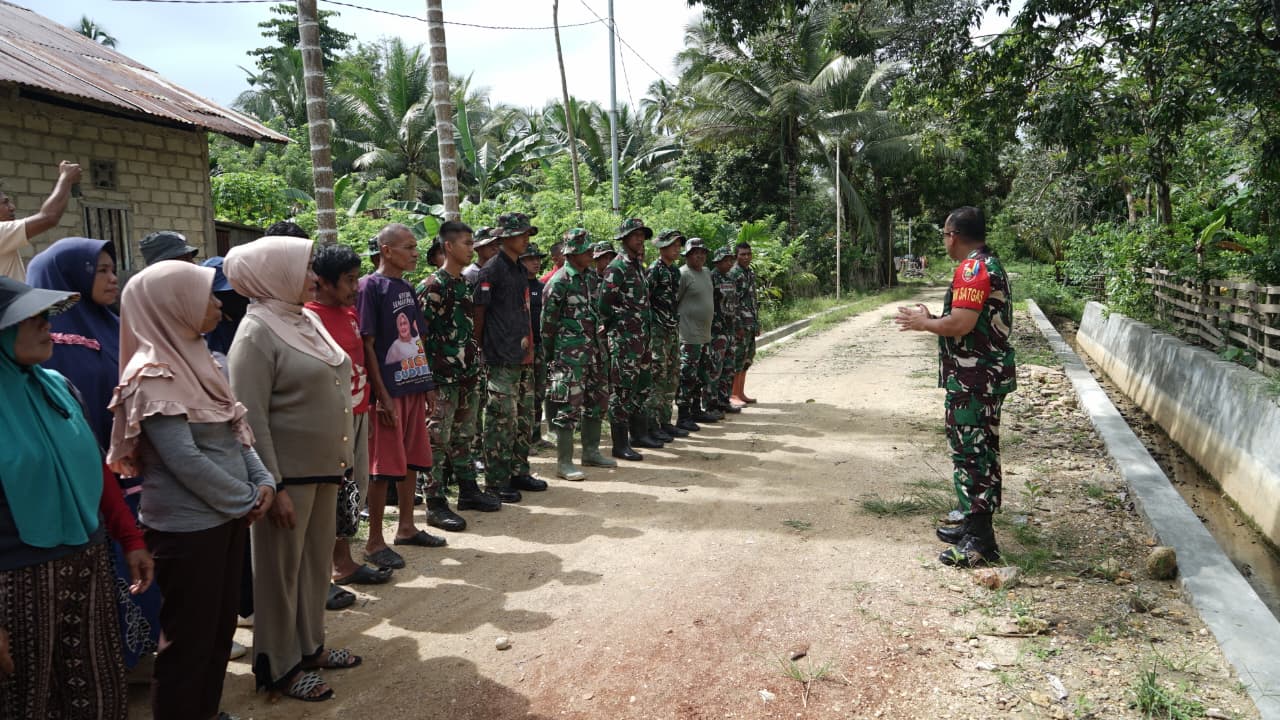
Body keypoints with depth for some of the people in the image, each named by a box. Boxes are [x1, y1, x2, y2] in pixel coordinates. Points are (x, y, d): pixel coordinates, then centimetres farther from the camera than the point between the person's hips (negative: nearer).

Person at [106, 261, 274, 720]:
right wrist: (246, 499, -12)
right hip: (186, 525, -8)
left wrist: (262, 480, -3)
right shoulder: (153, 376, -17)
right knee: (189, 638, 5)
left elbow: (233, 430, 11)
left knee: (220, 627, 18)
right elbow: (185, 460, -22)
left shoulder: (197, 358, 8)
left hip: (226, 515, 8)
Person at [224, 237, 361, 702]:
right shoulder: (257, 333, -16)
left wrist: (339, 459, 17)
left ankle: (309, 646, 34)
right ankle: (278, 668, 21)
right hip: (289, 472, -8)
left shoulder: (307, 321, 9)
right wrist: (273, 486, -20)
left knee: (316, 560, 17)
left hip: (324, 466, 8)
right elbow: (252, 418, -19)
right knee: (282, 569, 6)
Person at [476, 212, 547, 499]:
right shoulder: (492, 269, -10)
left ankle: (519, 472, 24)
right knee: (502, 419, -5)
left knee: (524, 418, 13)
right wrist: (481, 349, -11)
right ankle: (496, 481, 3)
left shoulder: (521, 269, 17)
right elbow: (478, 312, -11)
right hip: (502, 358, -9)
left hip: (524, 356, 9)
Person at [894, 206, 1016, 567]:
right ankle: (976, 526, 28)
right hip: (988, 375, 11)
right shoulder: (990, 264, 17)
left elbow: (961, 323, -26)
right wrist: (931, 319, 15)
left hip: (974, 380, -11)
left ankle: (980, 541, -2)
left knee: (970, 453, -6)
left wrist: (922, 323, -10)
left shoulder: (973, 268, -17)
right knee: (980, 451, 17)